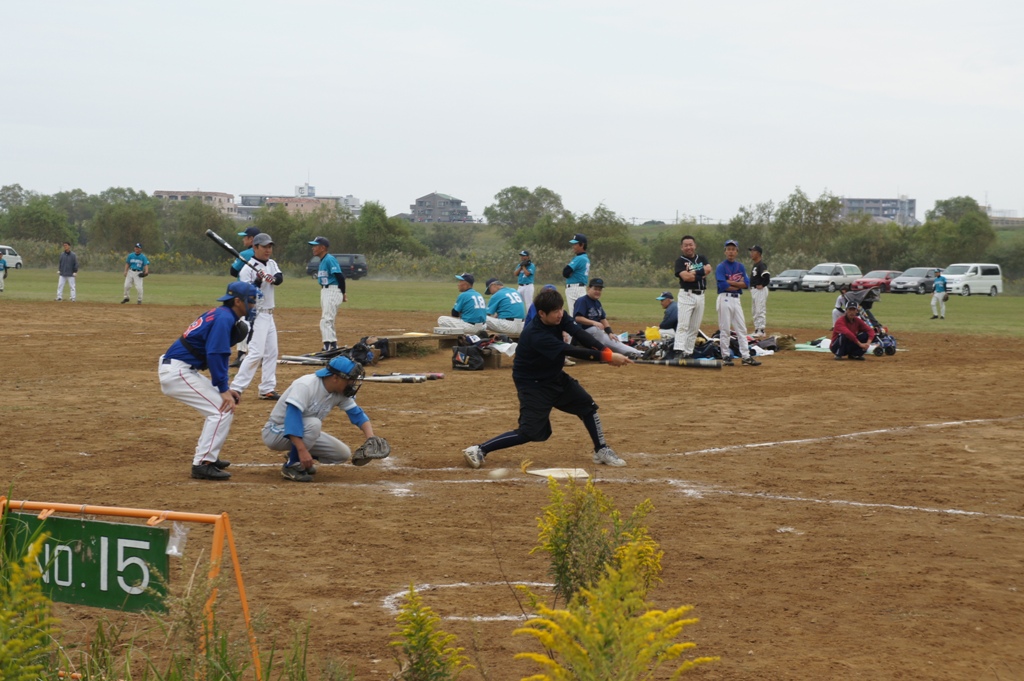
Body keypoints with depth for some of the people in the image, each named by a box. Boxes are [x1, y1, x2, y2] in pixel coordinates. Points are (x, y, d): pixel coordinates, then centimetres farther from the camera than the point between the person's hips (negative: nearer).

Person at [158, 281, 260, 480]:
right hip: (178, 372, -10)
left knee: (223, 402, 19)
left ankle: (206, 455, 25)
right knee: (224, 408, -11)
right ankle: (202, 464, -12)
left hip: (175, 370, 10)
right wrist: (224, 389, -20)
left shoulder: (220, 314, 16)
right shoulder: (224, 318, -14)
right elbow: (215, 355, -22)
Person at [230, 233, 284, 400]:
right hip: (256, 315, -8)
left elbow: (280, 278, -10)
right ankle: (235, 388, -14)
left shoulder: (271, 264, 8)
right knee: (256, 353, -15)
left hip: (269, 315, 8)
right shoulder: (248, 269, -14)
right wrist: (259, 280, -33)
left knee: (271, 352, 10)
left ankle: (267, 389, 16)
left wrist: (273, 279, -31)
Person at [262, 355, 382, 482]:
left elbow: (357, 414, -4)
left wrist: (371, 439, -23)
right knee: (313, 424, -36)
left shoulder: (340, 393, -6)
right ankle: (292, 465, -19)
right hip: (275, 433, -8)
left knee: (344, 453, -5)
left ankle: (298, 458, 12)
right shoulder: (305, 386, -29)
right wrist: (302, 450, -47)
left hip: (304, 432, 8)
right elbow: (292, 416, -38)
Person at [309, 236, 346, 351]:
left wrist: (343, 294, -14)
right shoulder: (322, 261, 13)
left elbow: (340, 276, -19)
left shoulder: (330, 259, -16)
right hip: (325, 291, 10)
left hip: (332, 291, -10)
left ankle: (328, 346, -16)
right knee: (328, 320, 17)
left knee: (326, 320, -14)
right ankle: (334, 345, 25)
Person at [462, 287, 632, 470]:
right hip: (533, 384, -8)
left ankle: (601, 451, 22)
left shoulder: (558, 316, -12)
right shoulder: (536, 335, -34)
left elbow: (580, 334, -21)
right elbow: (571, 351, -37)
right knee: (530, 433, -12)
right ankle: (478, 450, -5)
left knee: (588, 406, 6)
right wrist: (607, 357, -39)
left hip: (555, 377, 8)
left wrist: (606, 351, -37)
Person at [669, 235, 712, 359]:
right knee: (683, 325, -16)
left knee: (695, 328, 5)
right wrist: (701, 273, -8)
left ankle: (688, 353, 9)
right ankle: (678, 351, -24)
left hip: (700, 296, 5)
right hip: (686, 295, -5)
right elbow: (685, 277, -17)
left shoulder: (701, 258, 14)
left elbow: (708, 269, -6)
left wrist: (693, 273, -12)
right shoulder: (680, 261, -1)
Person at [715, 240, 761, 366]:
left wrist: (730, 282, -10)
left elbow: (746, 284, 1)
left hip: (736, 299, 6)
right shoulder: (721, 267, -5)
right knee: (725, 329, -2)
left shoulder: (740, 267, 12)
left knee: (741, 329, 4)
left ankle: (746, 357, 5)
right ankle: (726, 356, 4)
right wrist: (739, 284, -6)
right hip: (725, 299, -6)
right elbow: (723, 285, -17)